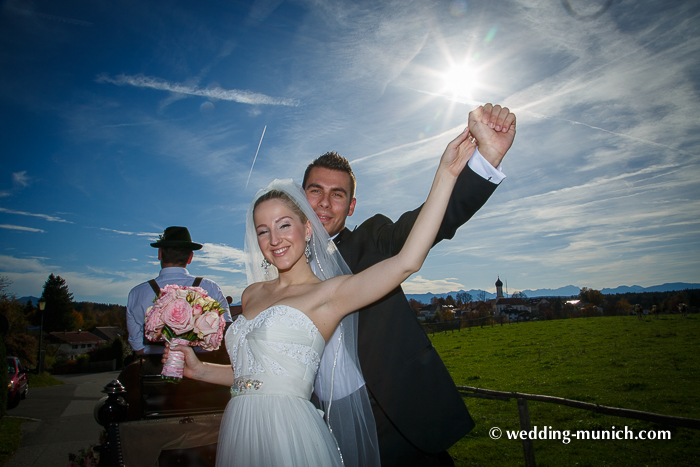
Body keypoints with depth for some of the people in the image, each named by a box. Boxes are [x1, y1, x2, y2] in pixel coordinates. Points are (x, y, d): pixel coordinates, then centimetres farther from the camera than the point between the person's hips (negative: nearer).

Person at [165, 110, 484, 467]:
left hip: (287, 433, -6)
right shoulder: (252, 295, 10)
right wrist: (200, 370, 9)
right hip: (237, 433, 6)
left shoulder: (329, 293, -8)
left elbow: (407, 261, -21)